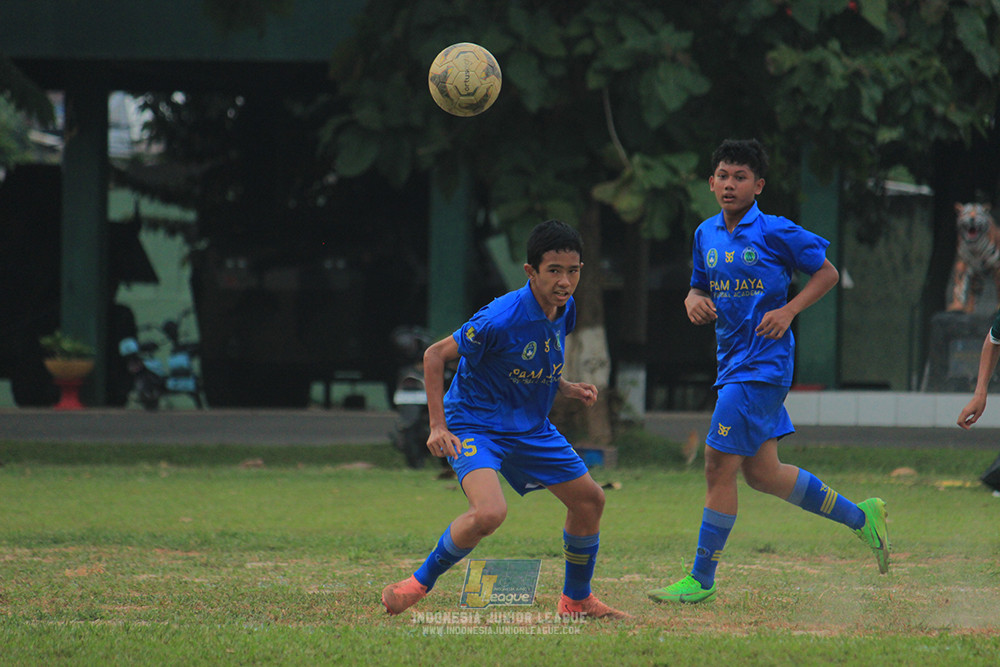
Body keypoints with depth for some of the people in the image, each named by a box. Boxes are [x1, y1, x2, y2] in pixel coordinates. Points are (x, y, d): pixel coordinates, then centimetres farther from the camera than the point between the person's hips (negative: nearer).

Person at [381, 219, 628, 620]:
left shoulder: (565, 311, -1)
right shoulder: (502, 318, -26)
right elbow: (435, 355, -17)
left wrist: (566, 388, 0)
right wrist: (438, 427, -22)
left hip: (531, 428, 8)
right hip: (474, 425, -8)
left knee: (589, 499, 10)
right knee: (490, 512, -31)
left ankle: (577, 601, 30)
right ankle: (419, 585, -9)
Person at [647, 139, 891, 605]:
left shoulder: (776, 232, -9)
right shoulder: (706, 235, 10)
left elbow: (827, 273, -2)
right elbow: (700, 289, 20)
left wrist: (788, 310, -14)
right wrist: (695, 302, -3)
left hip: (762, 364, -8)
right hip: (732, 362, 8)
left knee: (719, 466, -10)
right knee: (761, 473, 11)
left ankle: (701, 579, -2)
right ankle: (859, 517, 28)